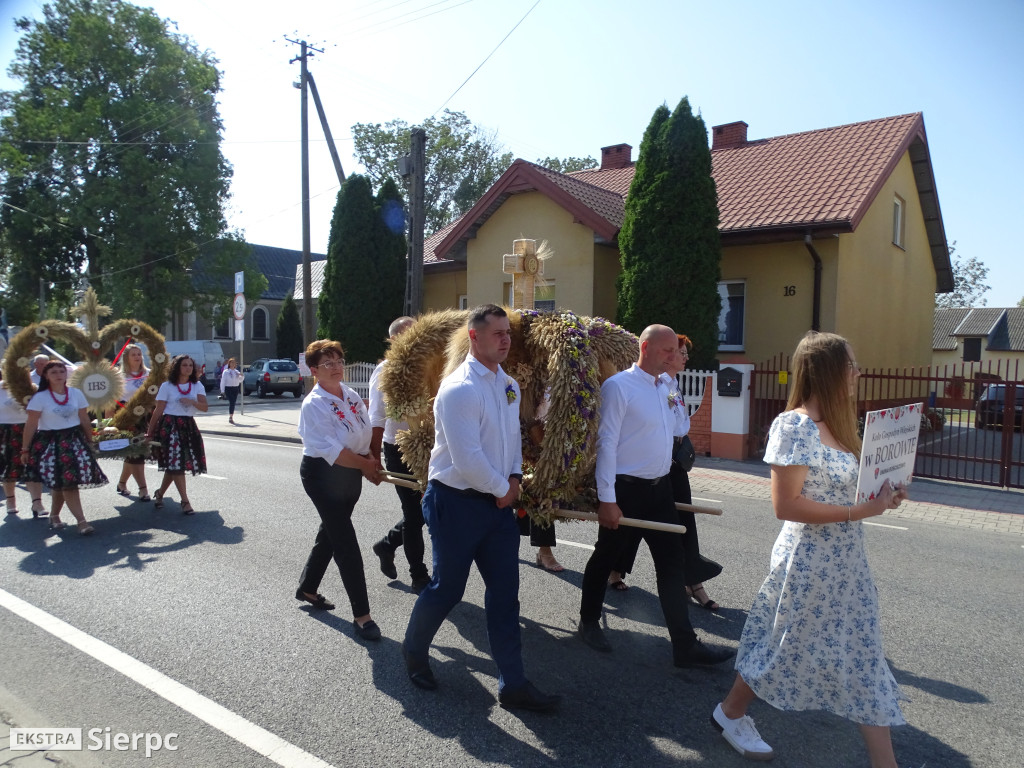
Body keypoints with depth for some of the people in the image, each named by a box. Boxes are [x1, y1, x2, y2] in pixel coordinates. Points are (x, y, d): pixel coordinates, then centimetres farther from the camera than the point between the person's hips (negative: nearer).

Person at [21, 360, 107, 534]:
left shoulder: (76, 393, 2)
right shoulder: (40, 397, -8)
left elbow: (84, 420, 7)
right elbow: (31, 425, -7)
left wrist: (90, 441, 10)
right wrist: (25, 449, -7)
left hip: (74, 440, 3)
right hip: (50, 443, -3)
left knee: (62, 483, 6)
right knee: (67, 482, -7)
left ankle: (54, 515, 27)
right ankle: (81, 521, -7)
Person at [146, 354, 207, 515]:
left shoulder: (197, 386, 9)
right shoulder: (167, 386, 0)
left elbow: (205, 407, -3)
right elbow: (158, 411, 0)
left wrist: (192, 402, -21)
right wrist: (150, 432, 1)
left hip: (188, 427, 4)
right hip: (170, 427, -4)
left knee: (173, 466, 9)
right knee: (176, 464, -8)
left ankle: (159, 494, 29)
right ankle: (185, 501, -7)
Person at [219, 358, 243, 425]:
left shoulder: (237, 372, 13)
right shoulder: (226, 372, -1)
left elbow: (240, 380, 16)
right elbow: (223, 381, -3)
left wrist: (242, 376, -5)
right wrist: (222, 391, -8)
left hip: (235, 388, 5)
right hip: (228, 388, -5)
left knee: (233, 403, 8)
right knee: (231, 402, -17)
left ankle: (231, 417, 16)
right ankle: (230, 417, -19)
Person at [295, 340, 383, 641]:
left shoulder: (352, 397, 5)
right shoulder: (314, 404, -17)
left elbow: (366, 432, 10)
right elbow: (329, 449, -22)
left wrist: (372, 463, -4)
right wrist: (364, 465, -16)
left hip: (351, 475, 8)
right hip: (323, 476, -8)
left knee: (331, 534, 21)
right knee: (347, 544, -7)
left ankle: (307, 588, 43)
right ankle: (361, 615, 1)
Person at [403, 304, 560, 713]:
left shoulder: (509, 385, 7)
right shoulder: (459, 389, -20)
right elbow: (467, 460, -25)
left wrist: (515, 476, 3)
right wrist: (502, 488, -11)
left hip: (499, 502, 7)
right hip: (458, 503, -7)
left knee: (505, 593, 9)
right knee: (446, 589, 10)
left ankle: (513, 684, 20)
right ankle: (414, 651, 39)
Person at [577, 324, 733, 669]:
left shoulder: (665, 388, 9)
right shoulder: (618, 386, -14)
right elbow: (606, 443, -16)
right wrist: (607, 499, -17)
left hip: (660, 489, 7)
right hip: (625, 490, -7)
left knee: (673, 565, 7)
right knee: (605, 558, 12)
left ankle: (685, 645, 16)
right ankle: (589, 623, 34)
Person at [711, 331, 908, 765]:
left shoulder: (832, 425, 8)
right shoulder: (795, 426, -20)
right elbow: (786, 505, -23)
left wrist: (879, 495, 0)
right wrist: (861, 511, -22)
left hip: (845, 562, 8)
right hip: (809, 564, -8)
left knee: (863, 656, 12)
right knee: (784, 648, 9)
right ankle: (729, 714, 33)